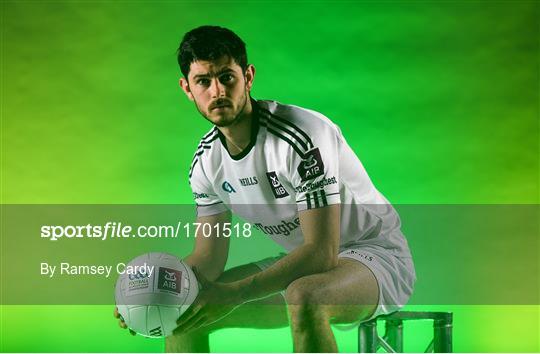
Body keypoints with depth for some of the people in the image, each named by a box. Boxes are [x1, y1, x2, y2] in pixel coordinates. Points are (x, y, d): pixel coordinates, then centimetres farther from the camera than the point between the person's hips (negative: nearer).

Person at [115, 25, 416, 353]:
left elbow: (322, 251, -30)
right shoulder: (206, 161, -2)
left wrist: (236, 293, -38)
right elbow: (209, 257, 2)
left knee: (303, 296, -41)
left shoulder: (303, 136, -26)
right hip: (303, 264, 8)